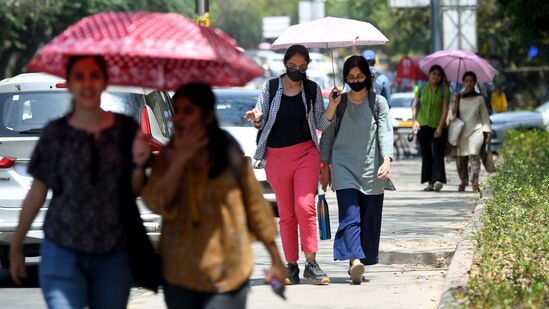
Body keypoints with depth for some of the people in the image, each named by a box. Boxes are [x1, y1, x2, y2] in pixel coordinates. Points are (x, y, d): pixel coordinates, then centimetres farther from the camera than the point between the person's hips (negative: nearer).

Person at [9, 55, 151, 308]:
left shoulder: (126, 129, 2)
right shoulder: (56, 133, -2)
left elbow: (136, 192, 6)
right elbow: (36, 194, 4)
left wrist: (139, 164, -14)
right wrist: (15, 247, 6)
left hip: (114, 256, 2)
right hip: (63, 253, -2)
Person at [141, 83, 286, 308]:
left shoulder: (229, 154, -4)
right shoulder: (168, 157, 2)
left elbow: (255, 205, 4)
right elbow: (157, 204, -14)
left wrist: (276, 260, 7)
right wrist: (180, 158, -20)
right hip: (179, 278, 3)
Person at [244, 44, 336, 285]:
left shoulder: (312, 90, 7)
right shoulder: (271, 88, 6)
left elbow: (322, 124, 8)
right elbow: (261, 123, 8)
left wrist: (334, 104, -8)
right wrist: (256, 118, -15)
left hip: (306, 153, -1)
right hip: (276, 156, 1)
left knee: (305, 206, -16)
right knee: (286, 213, 4)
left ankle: (311, 263, -12)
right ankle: (291, 266, 10)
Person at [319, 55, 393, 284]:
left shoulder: (378, 102, 4)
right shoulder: (338, 102, 8)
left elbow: (385, 132, -5)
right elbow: (328, 135, 14)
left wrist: (387, 160, -20)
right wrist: (325, 167, 12)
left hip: (371, 170, 1)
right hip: (344, 168, -1)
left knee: (369, 220, 1)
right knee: (350, 216, -16)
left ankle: (360, 263, 11)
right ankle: (355, 260, -31)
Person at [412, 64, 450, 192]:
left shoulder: (444, 90, 0)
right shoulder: (421, 88, 6)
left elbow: (445, 109, -5)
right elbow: (415, 105, 6)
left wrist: (440, 126, -14)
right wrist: (414, 120, -9)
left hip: (438, 127, -3)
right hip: (423, 126, 3)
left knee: (438, 154, -13)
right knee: (426, 155, 3)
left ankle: (438, 180, -21)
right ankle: (430, 182, 7)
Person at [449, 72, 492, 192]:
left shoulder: (479, 99, 10)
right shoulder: (459, 98, 10)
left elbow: (485, 117, 14)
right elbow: (452, 116, 8)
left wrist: (487, 133, 7)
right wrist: (455, 102, -6)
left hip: (476, 131, -2)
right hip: (462, 133, 2)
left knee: (473, 154, -21)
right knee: (460, 159, 0)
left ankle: (475, 182, -26)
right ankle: (463, 182, 18)